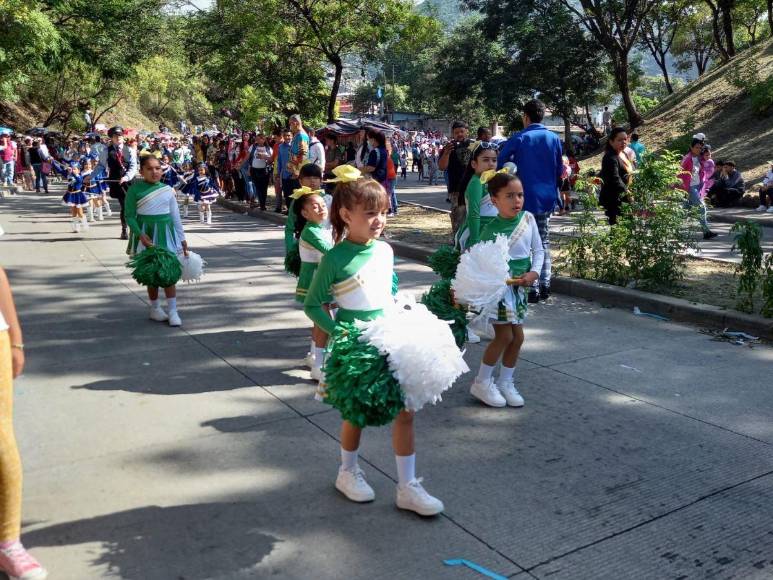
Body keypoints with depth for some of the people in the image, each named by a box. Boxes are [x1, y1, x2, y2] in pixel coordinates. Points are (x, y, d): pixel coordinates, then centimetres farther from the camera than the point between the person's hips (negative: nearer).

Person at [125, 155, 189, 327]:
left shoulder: (167, 190, 4)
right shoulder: (135, 189, -5)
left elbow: (176, 216, 10)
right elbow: (129, 216, -6)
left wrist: (182, 238, 11)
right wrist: (140, 234, -19)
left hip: (165, 232, 2)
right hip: (145, 234, -2)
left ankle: (172, 311, 5)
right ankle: (155, 308, 22)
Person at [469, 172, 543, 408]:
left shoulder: (528, 218, -1)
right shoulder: (491, 230, -16)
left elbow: (538, 249, 6)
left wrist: (534, 273, -8)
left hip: (519, 287, 6)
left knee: (517, 337, 11)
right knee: (504, 336, -4)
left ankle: (506, 382, 27)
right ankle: (482, 383, 13)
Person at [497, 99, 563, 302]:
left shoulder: (519, 139, -10)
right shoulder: (554, 139, 3)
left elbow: (501, 163, -9)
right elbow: (559, 169, 9)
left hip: (527, 198, -4)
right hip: (548, 199, 5)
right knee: (544, 242, 15)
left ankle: (533, 289, 0)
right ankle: (545, 285, 16)